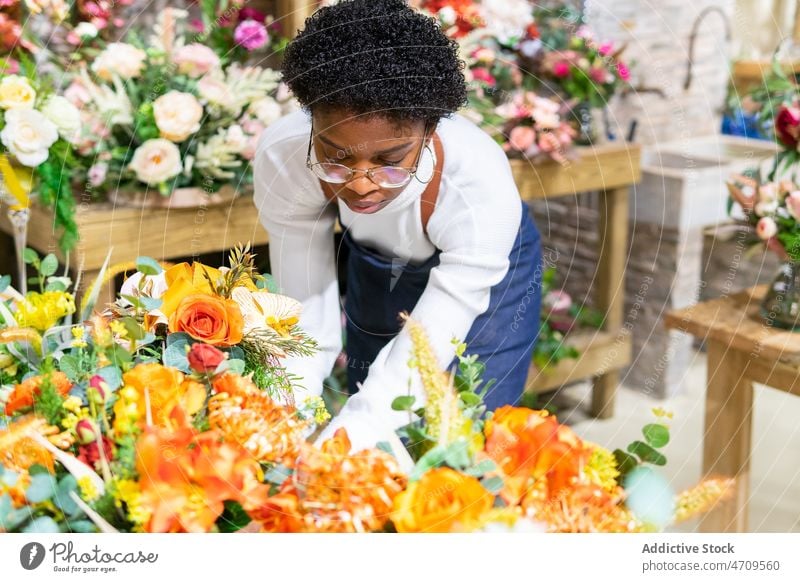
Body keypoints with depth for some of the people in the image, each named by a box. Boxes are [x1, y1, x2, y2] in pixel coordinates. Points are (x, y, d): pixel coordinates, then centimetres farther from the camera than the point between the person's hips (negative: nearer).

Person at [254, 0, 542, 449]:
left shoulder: (481, 188, -40)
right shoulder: (283, 157, -34)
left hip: (486, 278, -2)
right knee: (372, 452, 13)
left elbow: (417, 364, -38)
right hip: (375, 268, 3)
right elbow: (305, 326, -26)